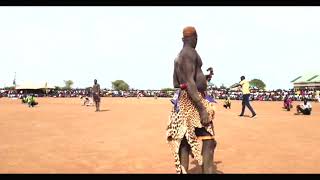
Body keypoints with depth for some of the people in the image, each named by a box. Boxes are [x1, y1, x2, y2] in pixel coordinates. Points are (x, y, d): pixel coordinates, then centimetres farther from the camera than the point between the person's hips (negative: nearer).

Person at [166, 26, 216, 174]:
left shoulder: (178, 56, 18)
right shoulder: (190, 53, -11)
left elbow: (175, 83, 21)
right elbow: (189, 82, -21)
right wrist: (202, 109, -24)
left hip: (182, 100, 10)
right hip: (193, 101, -10)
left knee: (184, 143, 6)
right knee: (208, 143, -8)